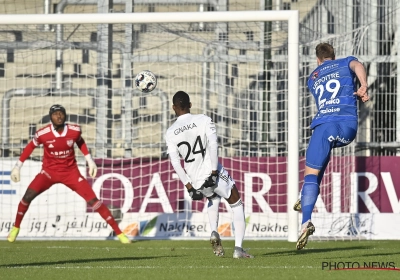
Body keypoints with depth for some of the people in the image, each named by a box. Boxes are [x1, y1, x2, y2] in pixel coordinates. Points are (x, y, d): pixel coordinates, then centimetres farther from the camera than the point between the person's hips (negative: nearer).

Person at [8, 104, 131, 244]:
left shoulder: (74, 130, -15)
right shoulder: (43, 134, -19)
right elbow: (30, 146, 1)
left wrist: (89, 160, 6)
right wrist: (18, 166, 4)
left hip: (71, 172, 0)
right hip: (49, 171, 0)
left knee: (93, 199, -7)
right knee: (28, 196, -19)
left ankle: (119, 232, -1)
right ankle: (16, 228, 6)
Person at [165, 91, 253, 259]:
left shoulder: (170, 133, 2)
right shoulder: (203, 120, -4)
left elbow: (175, 163, -4)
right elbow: (213, 145, -16)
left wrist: (189, 186, -1)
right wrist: (214, 172, -14)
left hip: (196, 182, 3)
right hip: (214, 174, -3)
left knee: (213, 199, 35)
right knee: (236, 205, 16)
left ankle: (213, 233, 11)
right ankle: (238, 248, 4)